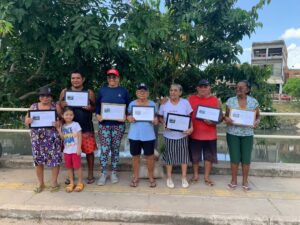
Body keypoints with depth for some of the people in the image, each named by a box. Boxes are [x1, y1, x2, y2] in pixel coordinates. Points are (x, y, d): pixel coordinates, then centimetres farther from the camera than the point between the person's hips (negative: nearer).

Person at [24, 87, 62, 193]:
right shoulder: (33, 106, 8)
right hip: (37, 138, 3)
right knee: (38, 160, 7)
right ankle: (40, 183, 23)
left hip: (52, 138, -2)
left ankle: (54, 182, 16)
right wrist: (28, 121, -15)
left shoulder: (56, 106, 2)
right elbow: (26, 119, 8)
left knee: (54, 159, 0)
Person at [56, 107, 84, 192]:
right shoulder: (63, 126, 8)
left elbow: (79, 137, -10)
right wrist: (59, 131, -3)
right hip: (66, 150, 5)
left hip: (75, 150, -5)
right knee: (69, 167, 11)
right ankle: (71, 183, 23)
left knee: (77, 167, 1)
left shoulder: (76, 124, -7)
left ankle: (80, 183, 13)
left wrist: (79, 148, -15)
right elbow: (63, 138, 8)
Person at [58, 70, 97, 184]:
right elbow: (60, 106, 11)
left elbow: (95, 107, 6)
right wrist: (63, 104, -12)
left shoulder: (89, 92, 3)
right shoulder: (64, 92, 8)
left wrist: (89, 108, -16)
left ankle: (90, 175, 18)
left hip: (86, 127, -2)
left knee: (89, 150, 1)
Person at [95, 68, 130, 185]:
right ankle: (103, 174, 9)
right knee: (104, 149, -5)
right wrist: (97, 115, -9)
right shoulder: (102, 90, 8)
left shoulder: (123, 91, 7)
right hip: (104, 124, 0)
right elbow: (97, 105, 10)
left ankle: (114, 173, 20)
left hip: (118, 125, 0)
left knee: (115, 149, 8)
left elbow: (128, 107, 8)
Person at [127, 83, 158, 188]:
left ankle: (151, 177, 20)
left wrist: (156, 121, -14)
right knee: (135, 156, 9)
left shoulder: (152, 104, 4)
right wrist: (129, 118, -15)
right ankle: (135, 177, 23)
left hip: (149, 136, 0)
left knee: (150, 156, 4)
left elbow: (156, 117, 8)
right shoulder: (132, 104, 4)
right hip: (134, 135, 1)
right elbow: (128, 116, 7)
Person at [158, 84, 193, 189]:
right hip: (169, 135, 0)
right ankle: (169, 178, 26)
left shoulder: (185, 103, -4)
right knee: (169, 156, 9)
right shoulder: (164, 103, -2)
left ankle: (184, 178, 25)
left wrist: (191, 128, -15)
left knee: (183, 155, 8)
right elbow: (160, 117, 5)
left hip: (183, 135, 0)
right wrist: (164, 123, -15)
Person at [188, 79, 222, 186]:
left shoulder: (215, 100, 2)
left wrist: (212, 122, -16)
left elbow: (220, 116, 3)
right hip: (195, 133, 0)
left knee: (209, 156, 8)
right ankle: (195, 175, 28)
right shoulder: (191, 99, 3)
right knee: (194, 156, 10)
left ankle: (207, 177, 23)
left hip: (210, 134, 0)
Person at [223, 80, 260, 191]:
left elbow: (258, 116, 9)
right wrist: (226, 119, -17)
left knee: (246, 158, 4)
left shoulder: (253, 102, 1)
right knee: (234, 158, 3)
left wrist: (257, 122, -13)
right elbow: (226, 115, 6)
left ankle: (245, 181, 23)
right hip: (233, 133, 0)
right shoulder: (230, 101, 0)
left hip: (247, 134, 1)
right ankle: (234, 180, 21)